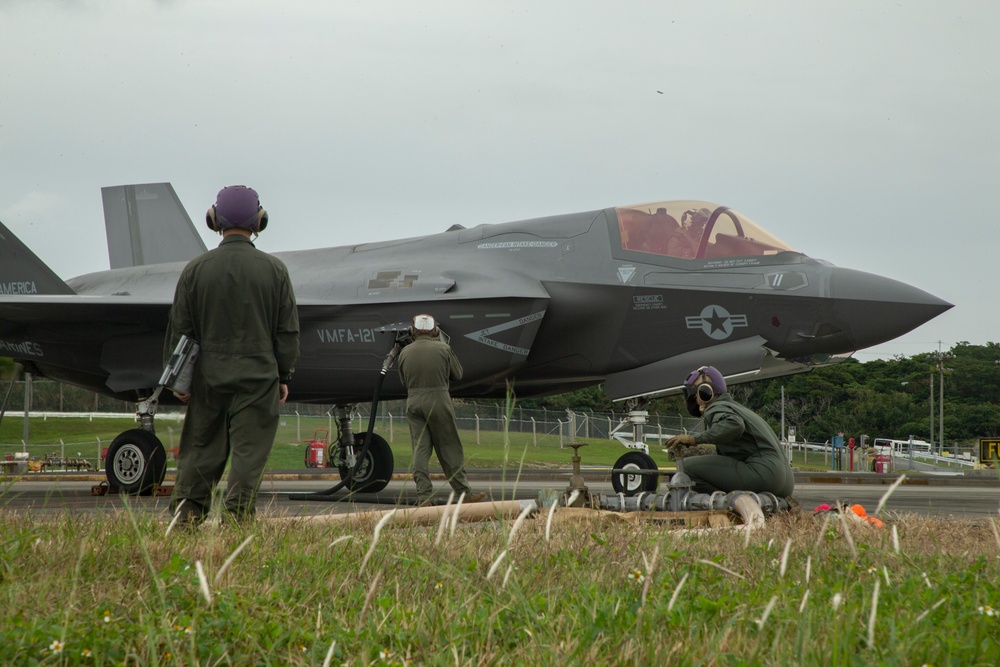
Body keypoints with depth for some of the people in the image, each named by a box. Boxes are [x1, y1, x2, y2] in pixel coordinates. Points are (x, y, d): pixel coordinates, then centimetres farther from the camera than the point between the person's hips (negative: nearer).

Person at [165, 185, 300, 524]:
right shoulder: (274, 270, -1)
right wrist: (284, 376, 10)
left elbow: (180, 329, 2)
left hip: (208, 378, 2)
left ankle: (185, 515, 6)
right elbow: (287, 332, 1)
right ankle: (238, 516, -3)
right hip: (258, 378, -1)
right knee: (248, 451, 1)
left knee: (200, 449, 8)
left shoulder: (196, 269, 0)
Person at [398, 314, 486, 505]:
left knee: (420, 449, 3)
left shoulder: (405, 352, 3)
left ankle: (423, 495, -3)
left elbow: (404, 381, 10)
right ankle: (463, 492, 8)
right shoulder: (443, 349, -4)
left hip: (414, 402, 2)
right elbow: (457, 374, 7)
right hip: (438, 401, -2)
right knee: (450, 449, 4)